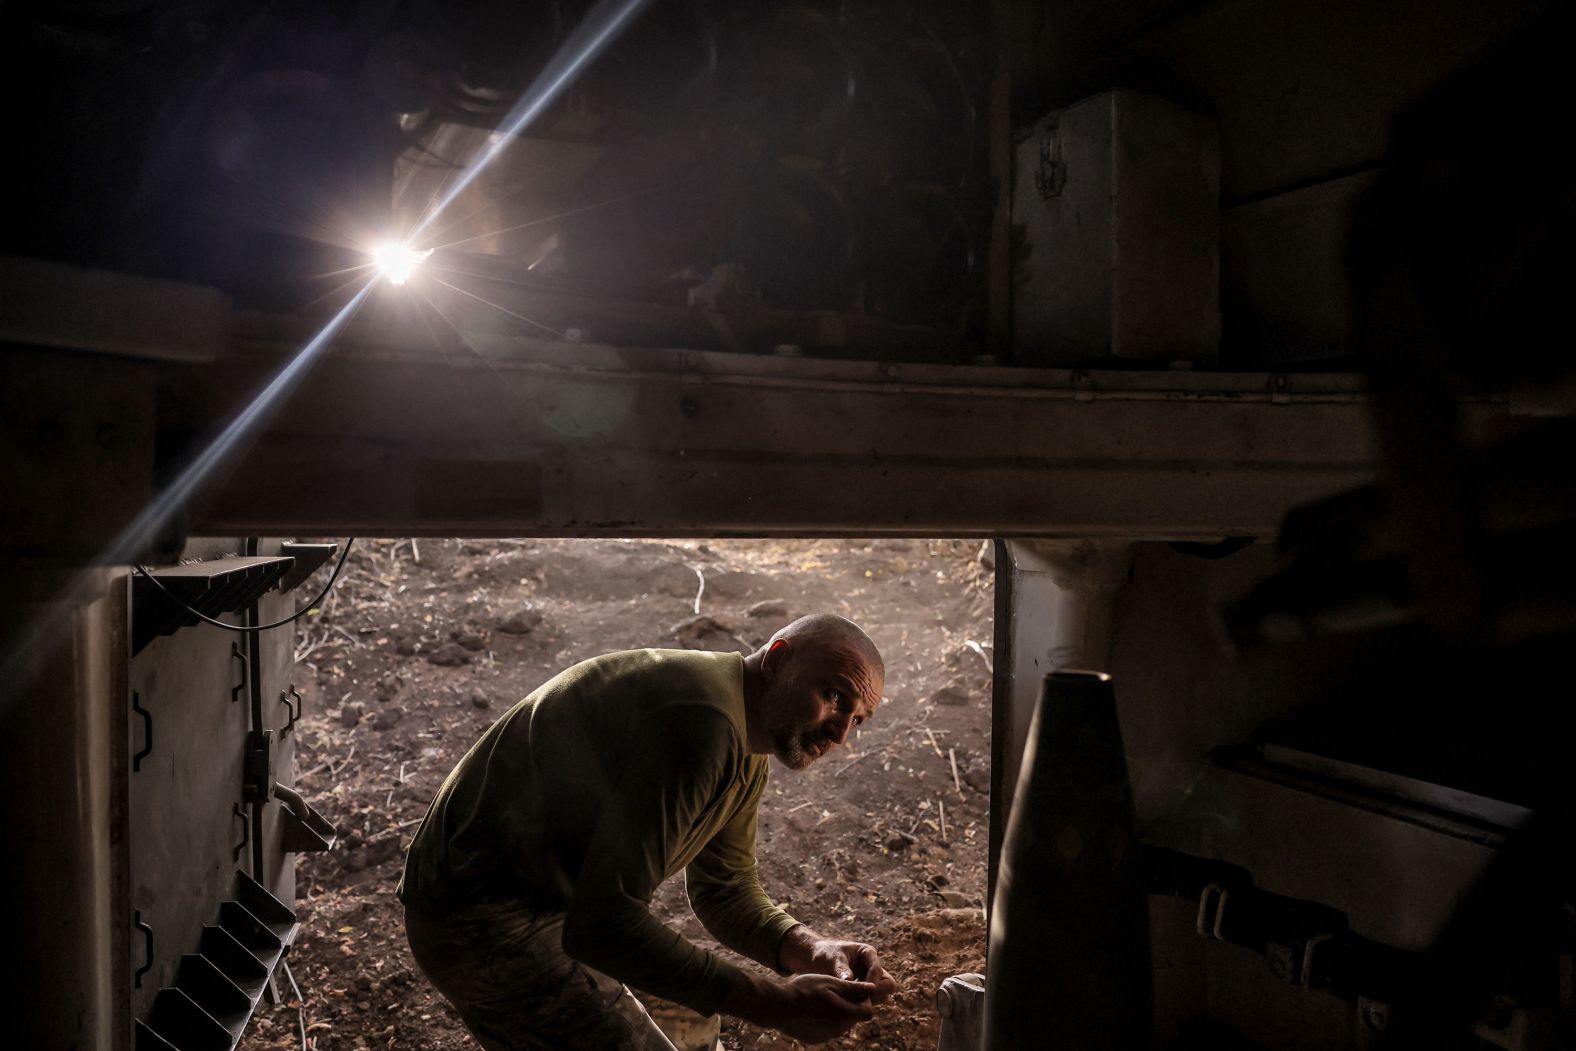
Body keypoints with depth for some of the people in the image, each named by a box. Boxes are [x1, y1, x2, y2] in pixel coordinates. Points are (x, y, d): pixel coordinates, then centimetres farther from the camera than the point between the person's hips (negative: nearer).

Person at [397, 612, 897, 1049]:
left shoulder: (745, 747, 4)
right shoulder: (701, 719, -29)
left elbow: (725, 889, 8)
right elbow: (603, 921, -32)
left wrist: (810, 949, -11)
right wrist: (770, 1003, -29)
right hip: (488, 918, -10)